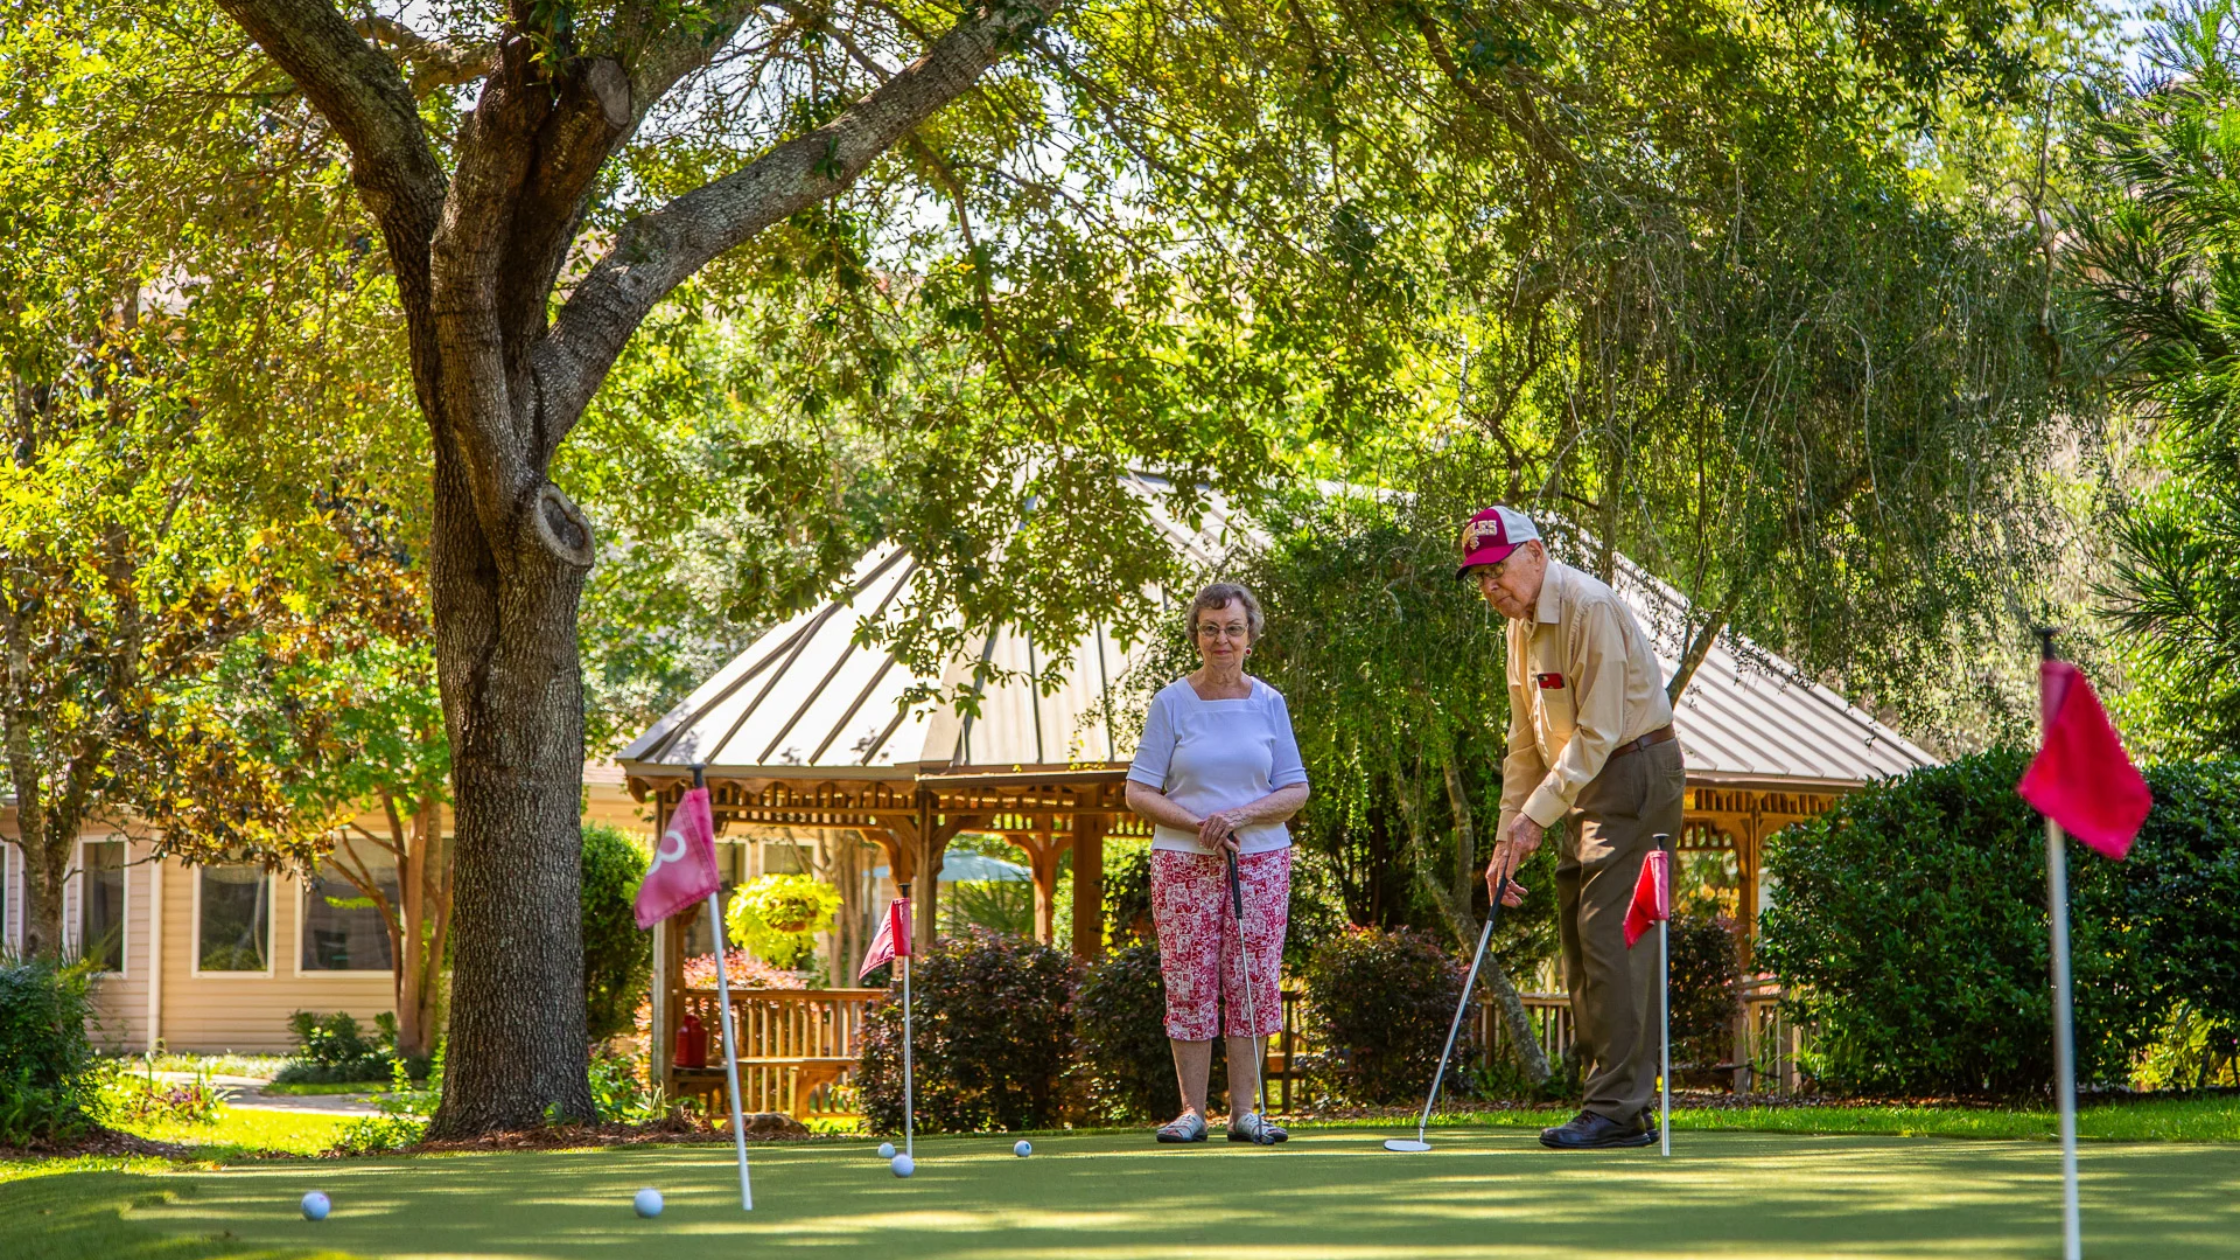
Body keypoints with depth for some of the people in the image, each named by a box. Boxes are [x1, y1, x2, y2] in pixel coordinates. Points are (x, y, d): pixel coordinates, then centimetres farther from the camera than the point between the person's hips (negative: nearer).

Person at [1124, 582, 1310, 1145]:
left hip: (1261, 860, 2)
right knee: (1189, 983, -4)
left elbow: (1295, 791, 5)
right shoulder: (1171, 703, 0)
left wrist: (1242, 814, -13)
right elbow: (1139, 793, -2)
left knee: (1254, 982, -2)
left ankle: (1244, 1109, 3)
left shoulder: (1268, 703, 6)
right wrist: (1198, 825, -15)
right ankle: (1192, 1110, 2)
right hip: (1183, 863, -1)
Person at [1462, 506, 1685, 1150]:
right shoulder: (1522, 626, 12)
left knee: (1610, 937, -14)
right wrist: (1506, 838, 11)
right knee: (1581, 946, 7)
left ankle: (1618, 1109, -15)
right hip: (1586, 788, 10)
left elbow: (1599, 731, -20)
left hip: (1634, 772, -10)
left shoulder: (1590, 608, -17)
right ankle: (1621, 1107, 11)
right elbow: (1526, 745, 17)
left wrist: (1536, 816, -19)